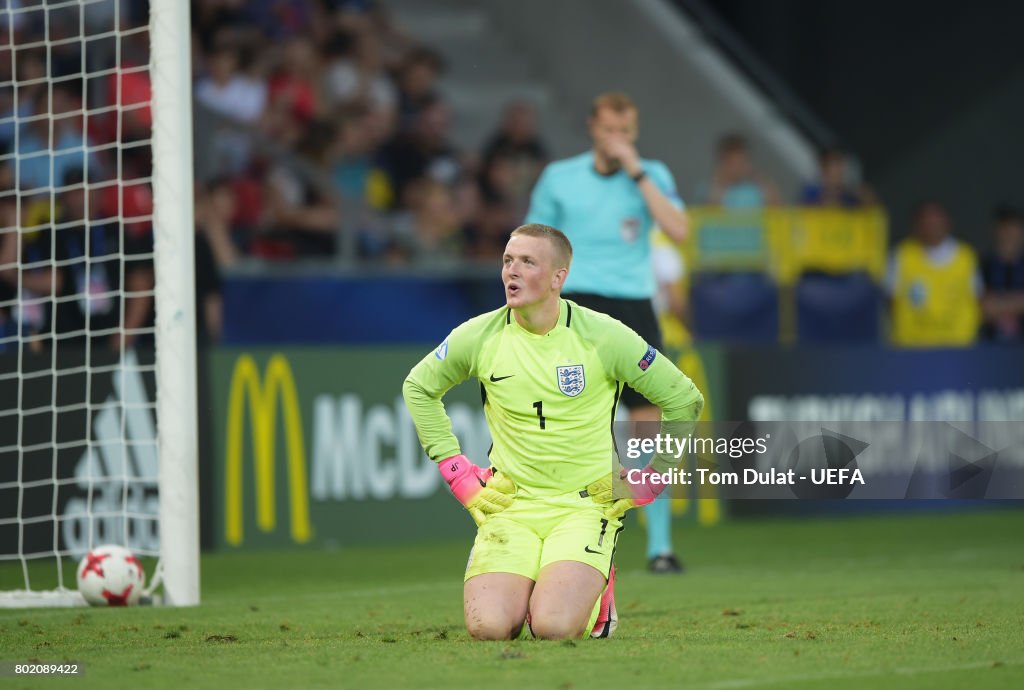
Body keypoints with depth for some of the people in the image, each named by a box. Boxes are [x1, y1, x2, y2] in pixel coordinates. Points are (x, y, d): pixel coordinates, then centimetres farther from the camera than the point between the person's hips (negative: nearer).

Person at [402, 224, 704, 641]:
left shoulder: (603, 337, -8)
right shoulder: (478, 337, -2)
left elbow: (685, 402, 3)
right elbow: (418, 387, 17)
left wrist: (645, 485, 2)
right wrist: (459, 475, 10)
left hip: (586, 506, -2)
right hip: (511, 505, 2)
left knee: (552, 626, -25)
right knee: (488, 627, -20)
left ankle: (598, 591, 11)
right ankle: (530, 588, 16)